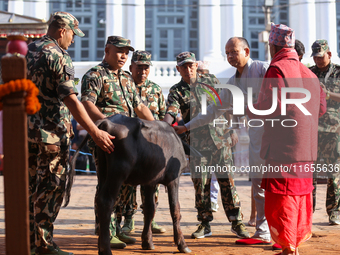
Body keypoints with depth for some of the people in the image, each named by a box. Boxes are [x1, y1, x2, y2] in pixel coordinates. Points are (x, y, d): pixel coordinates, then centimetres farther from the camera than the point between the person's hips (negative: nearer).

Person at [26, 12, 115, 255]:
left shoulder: (28, 51, 12)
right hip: (51, 132, -8)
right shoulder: (58, 56, -14)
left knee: (33, 185, 15)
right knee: (51, 188, -2)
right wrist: (95, 132, -24)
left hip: (27, 128, 8)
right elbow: (70, 99, -22)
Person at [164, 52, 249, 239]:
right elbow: (171, 112, -13)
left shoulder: (210, 80, 9)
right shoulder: (176, 91, 4)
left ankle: (236, 222, 7)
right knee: (200, 184, 2)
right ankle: (205, 224, 15)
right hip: (197, 144, 0)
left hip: (220, 139, 0)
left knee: (227, 181, -1)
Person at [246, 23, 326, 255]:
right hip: (306, 148, 8)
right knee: (300, 195, 15)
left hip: (283, 148, -8)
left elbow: (270, 107, -19)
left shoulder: (277, 69, -11)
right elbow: (321, 107, 16)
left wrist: (251, 111, -1)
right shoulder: (309, 72, 12)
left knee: (281, 199, 0)